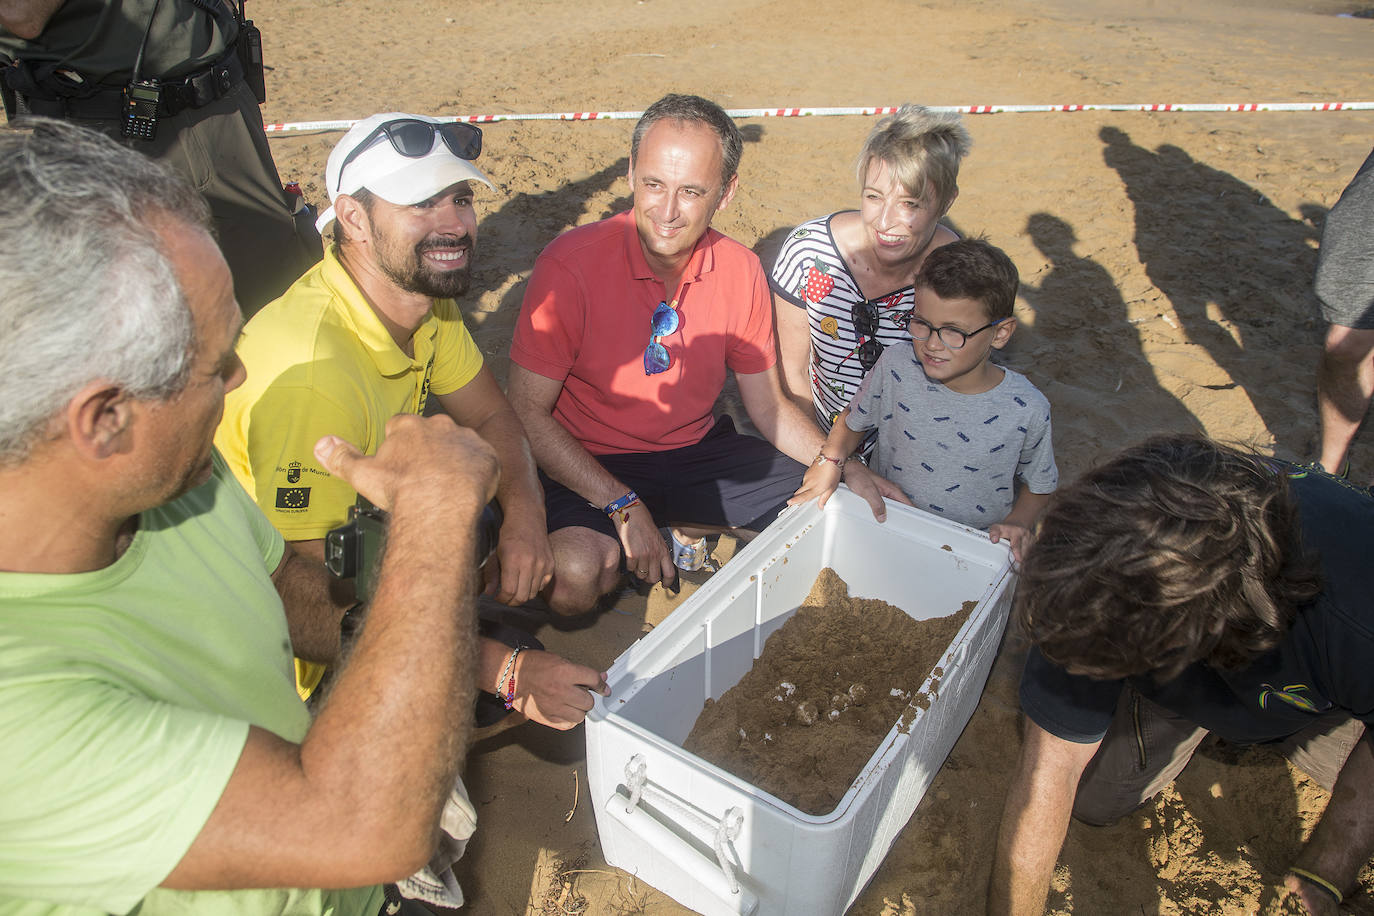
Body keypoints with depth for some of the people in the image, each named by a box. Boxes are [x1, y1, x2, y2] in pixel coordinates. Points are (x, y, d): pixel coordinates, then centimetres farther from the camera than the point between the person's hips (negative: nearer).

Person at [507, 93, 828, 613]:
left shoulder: (740, 271, -5)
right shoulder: (571, 264, -18)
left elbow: (767, 404, 5)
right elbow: (528, 411, -16)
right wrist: (625, 507, -24)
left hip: (699, 453, 5)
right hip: (589, 465, -4)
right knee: (575, 579, -33)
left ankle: (684, 534, 12)